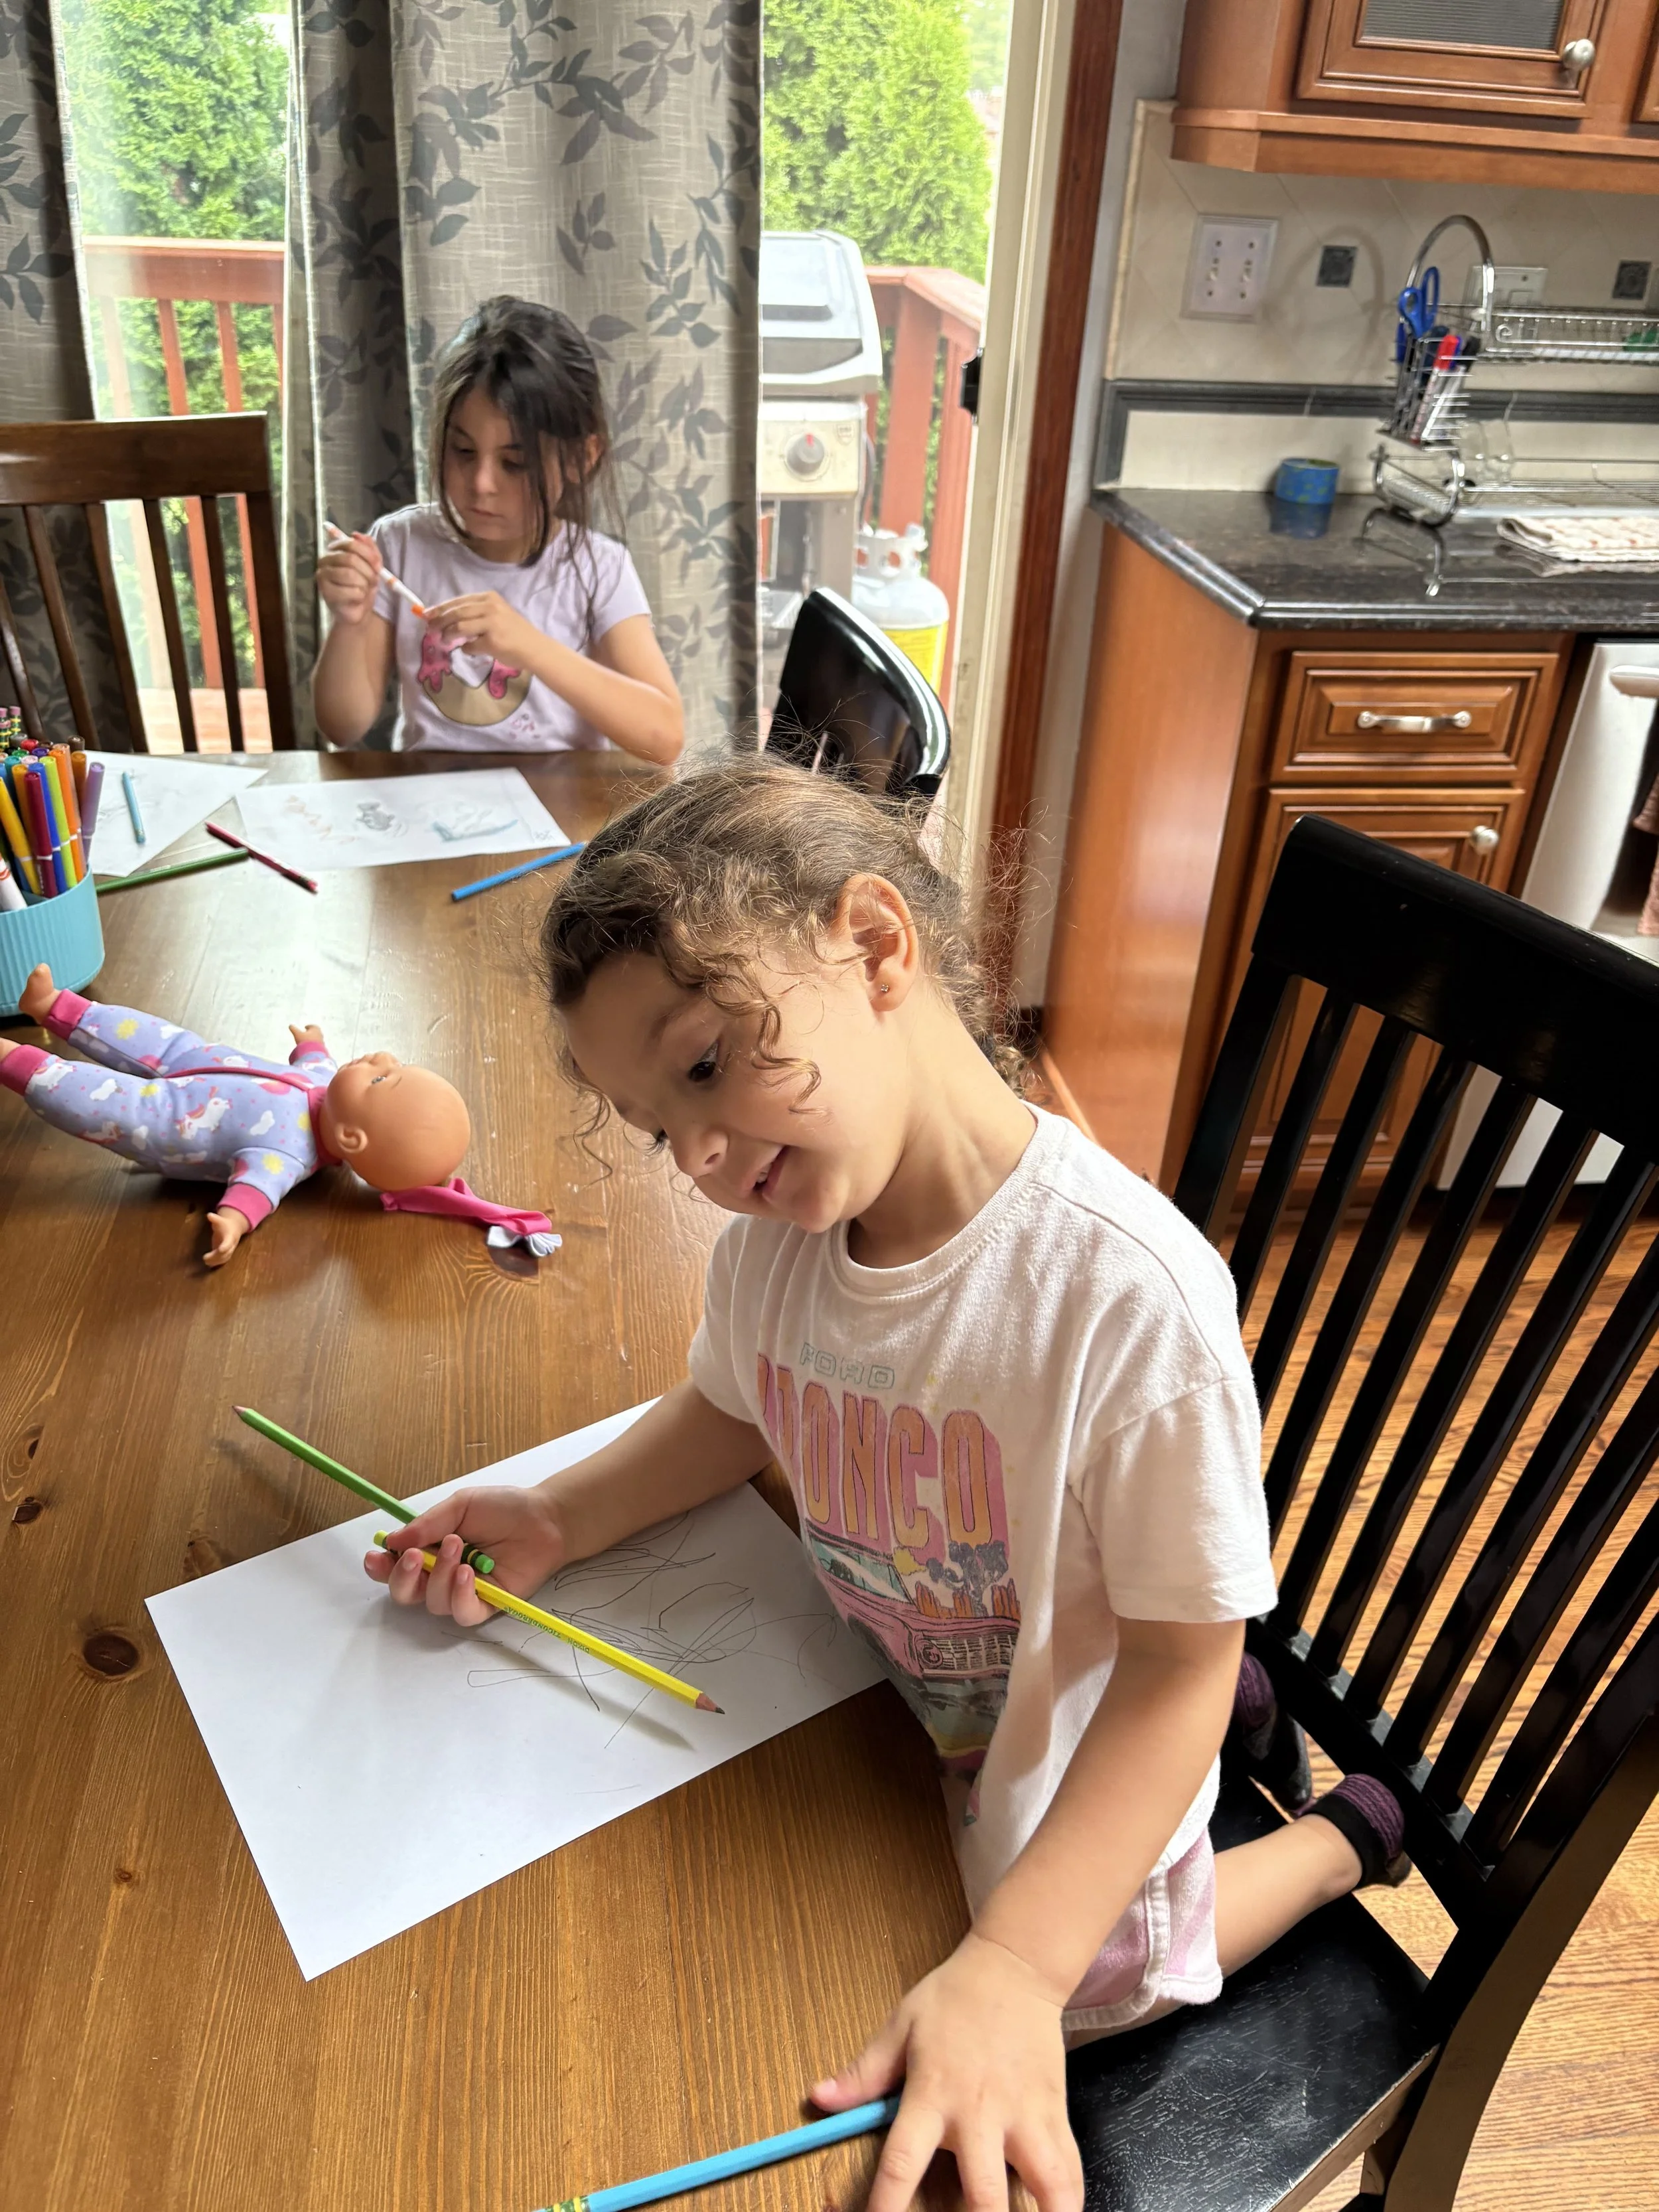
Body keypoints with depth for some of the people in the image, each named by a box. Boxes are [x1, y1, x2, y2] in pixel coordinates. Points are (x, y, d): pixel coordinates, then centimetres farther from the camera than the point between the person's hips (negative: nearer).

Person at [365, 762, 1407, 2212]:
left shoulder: (1128, 1294, -38)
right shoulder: (772, 1234, -18)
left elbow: (1174, 1662, -29)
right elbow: (735, 1411, 4)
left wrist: (1011, 1969, -34)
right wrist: (554, 1523, -12)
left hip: (1059, 1771, -5)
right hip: (884, 1708, 6)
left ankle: (1345, 1840, 37)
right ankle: (1238, 1719, 40)